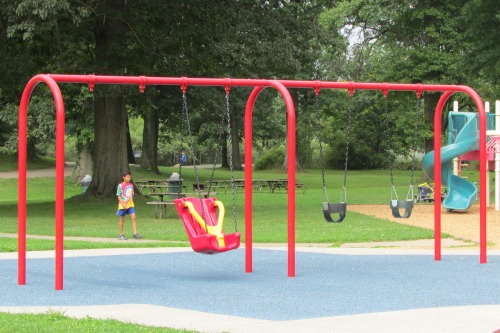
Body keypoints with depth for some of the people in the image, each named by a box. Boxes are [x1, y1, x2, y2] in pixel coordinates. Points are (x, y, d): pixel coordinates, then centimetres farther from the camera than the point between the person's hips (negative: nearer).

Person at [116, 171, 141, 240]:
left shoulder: (131, 185, 6)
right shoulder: (120, 185, -10)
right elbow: (119, 196, -11)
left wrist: (131, 202, 12)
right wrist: (123, 204, -18)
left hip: (130, 204, 4)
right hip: (123, 205, -4)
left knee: (133, 217, -9)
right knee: (122, 219, 6)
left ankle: (135, 234, -10)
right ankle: (121, 235, 16)